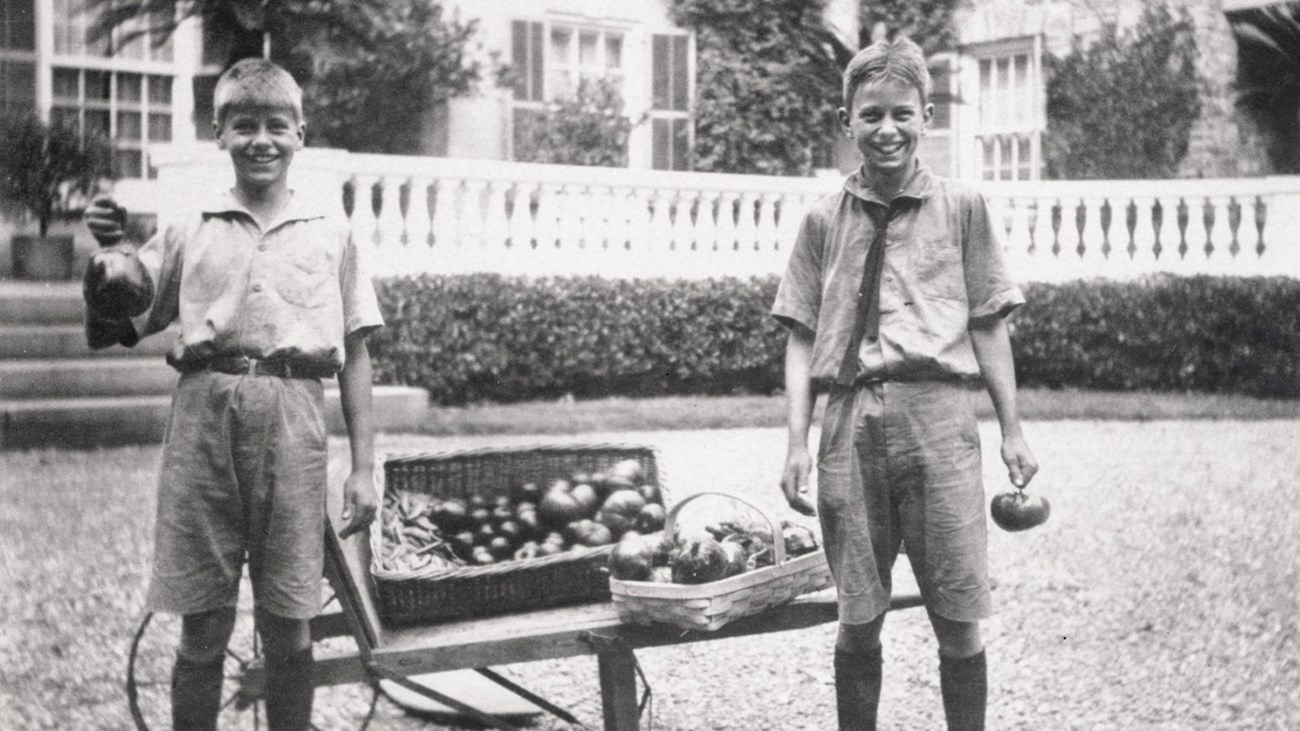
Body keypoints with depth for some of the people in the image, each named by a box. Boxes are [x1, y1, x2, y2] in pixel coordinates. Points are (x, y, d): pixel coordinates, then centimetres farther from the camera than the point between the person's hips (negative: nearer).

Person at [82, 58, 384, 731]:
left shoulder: (330, 237, 12)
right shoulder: (190, 234, 12)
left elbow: (355, 356, 11)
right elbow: (115, 318, 9)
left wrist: (363, 467, 5)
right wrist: (105, 255, -12)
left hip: (293, 422, 0)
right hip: (204, 416, 0)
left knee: (288, 627, 4)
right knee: (202, 628, 5)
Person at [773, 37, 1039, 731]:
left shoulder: (962, 208, 8)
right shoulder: (824, 220, 11)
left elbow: (988, 326, 9)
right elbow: (801, 338, 10)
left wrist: (1012, 431, 6)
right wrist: (797, 442, 2)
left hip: (938, 417, -1)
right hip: (850, 422, 1)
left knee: (959, 622, 0)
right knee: (858, 621, 5)